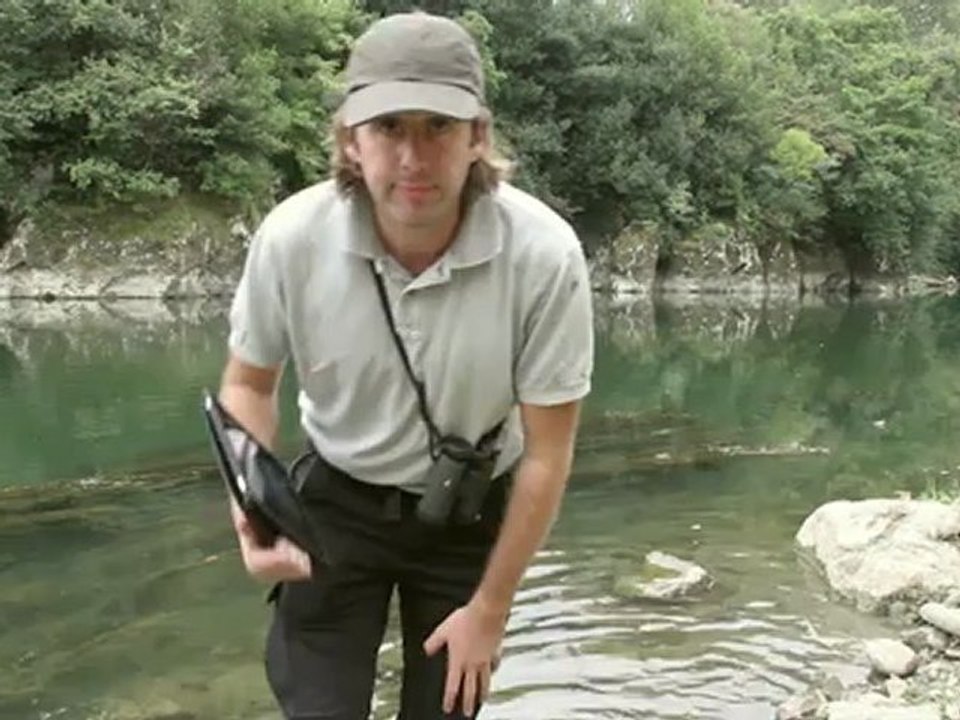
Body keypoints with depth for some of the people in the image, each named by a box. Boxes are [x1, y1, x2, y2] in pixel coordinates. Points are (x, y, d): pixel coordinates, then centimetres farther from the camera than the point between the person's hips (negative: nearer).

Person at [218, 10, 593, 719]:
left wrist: (490, 609, -10)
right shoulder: (292, 236, -23)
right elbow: (248, 384, -3)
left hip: (472, 512, 0)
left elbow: (547, 453, -17)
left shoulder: (544, 254, -28)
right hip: (340, 502, 1)